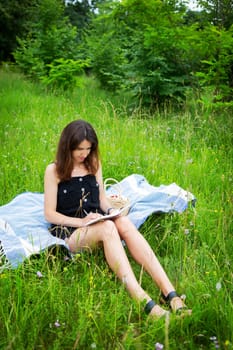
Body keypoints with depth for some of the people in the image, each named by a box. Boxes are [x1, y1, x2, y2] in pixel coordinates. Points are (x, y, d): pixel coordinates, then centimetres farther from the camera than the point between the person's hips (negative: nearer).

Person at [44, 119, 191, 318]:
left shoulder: (94, 164, 15)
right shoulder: (54, 171, 0)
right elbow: (49, 214, -3)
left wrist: (111, 211, -6)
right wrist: (81, 222, -18)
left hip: (96, 224, 4)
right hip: (69, 231, -4)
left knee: (124, 223, -32)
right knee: (107, 228, -37)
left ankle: (169, 292, -44)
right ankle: (143, 300, -50)